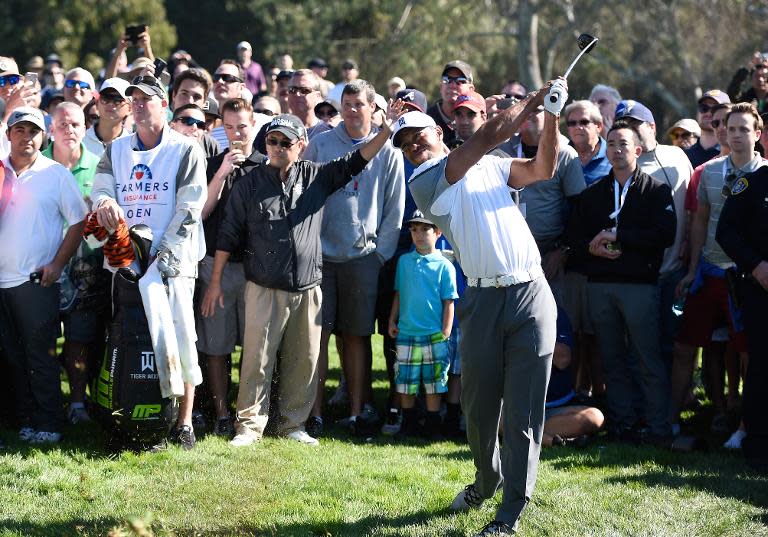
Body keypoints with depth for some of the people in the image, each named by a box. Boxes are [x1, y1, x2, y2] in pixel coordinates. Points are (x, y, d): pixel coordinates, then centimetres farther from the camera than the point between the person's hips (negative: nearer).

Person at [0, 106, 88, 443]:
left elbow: (78, 221, 0)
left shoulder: (56, 174, -1)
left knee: (40, 356, -4)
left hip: (37, 280, -4)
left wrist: (58, 264, -7)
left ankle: (49, 425, 1)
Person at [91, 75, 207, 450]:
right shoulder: (116, 150, 17)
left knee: (179, 337, -8)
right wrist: (104, 202, -20)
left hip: (172, 260, -4)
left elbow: (189, 209, -5)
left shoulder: (186, 150, 2)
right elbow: (100, 186, 6)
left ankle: (184, 423, -4)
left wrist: (165, 254, -15)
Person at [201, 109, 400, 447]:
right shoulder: (250, 184, 2)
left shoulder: (316, 177, 7)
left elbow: (356, 161, 4)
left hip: (308, 289, 3)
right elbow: (228, 235, 4)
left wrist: (386, 129, -9)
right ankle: (250, 425, 4)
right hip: (264, 289, -2)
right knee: (257, 359, -4)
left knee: (304, 361, 7)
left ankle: (293, 423, 19)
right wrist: (215, 282, 3)